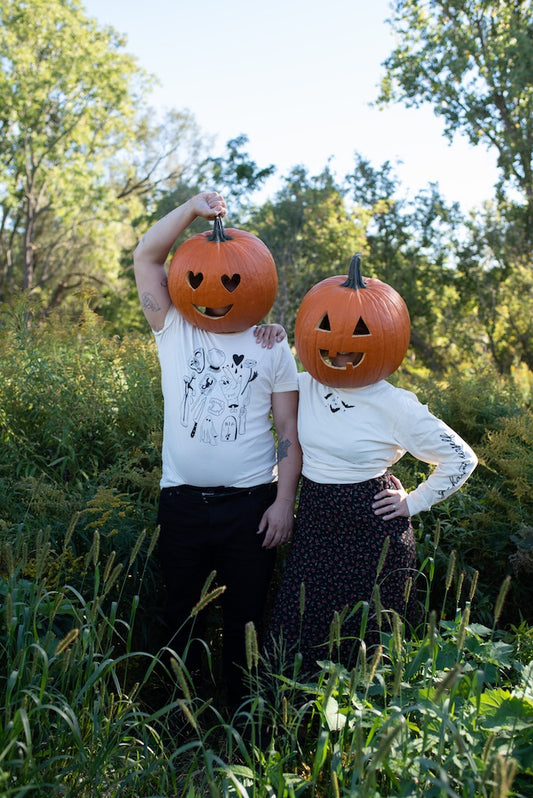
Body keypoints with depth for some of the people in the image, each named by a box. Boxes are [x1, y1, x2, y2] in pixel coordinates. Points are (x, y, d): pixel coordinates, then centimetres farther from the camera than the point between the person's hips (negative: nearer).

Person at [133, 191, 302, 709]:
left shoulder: (272, 349, 5)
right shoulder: (175, 332, 5)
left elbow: (290, 430, 3)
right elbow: (145, 258, -4)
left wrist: (284, 501, -4)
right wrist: (193, 208, -10)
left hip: (250, 505, -1)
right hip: (182, 504, 1)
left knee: (246, 620, 10)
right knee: (182, 619, 14)